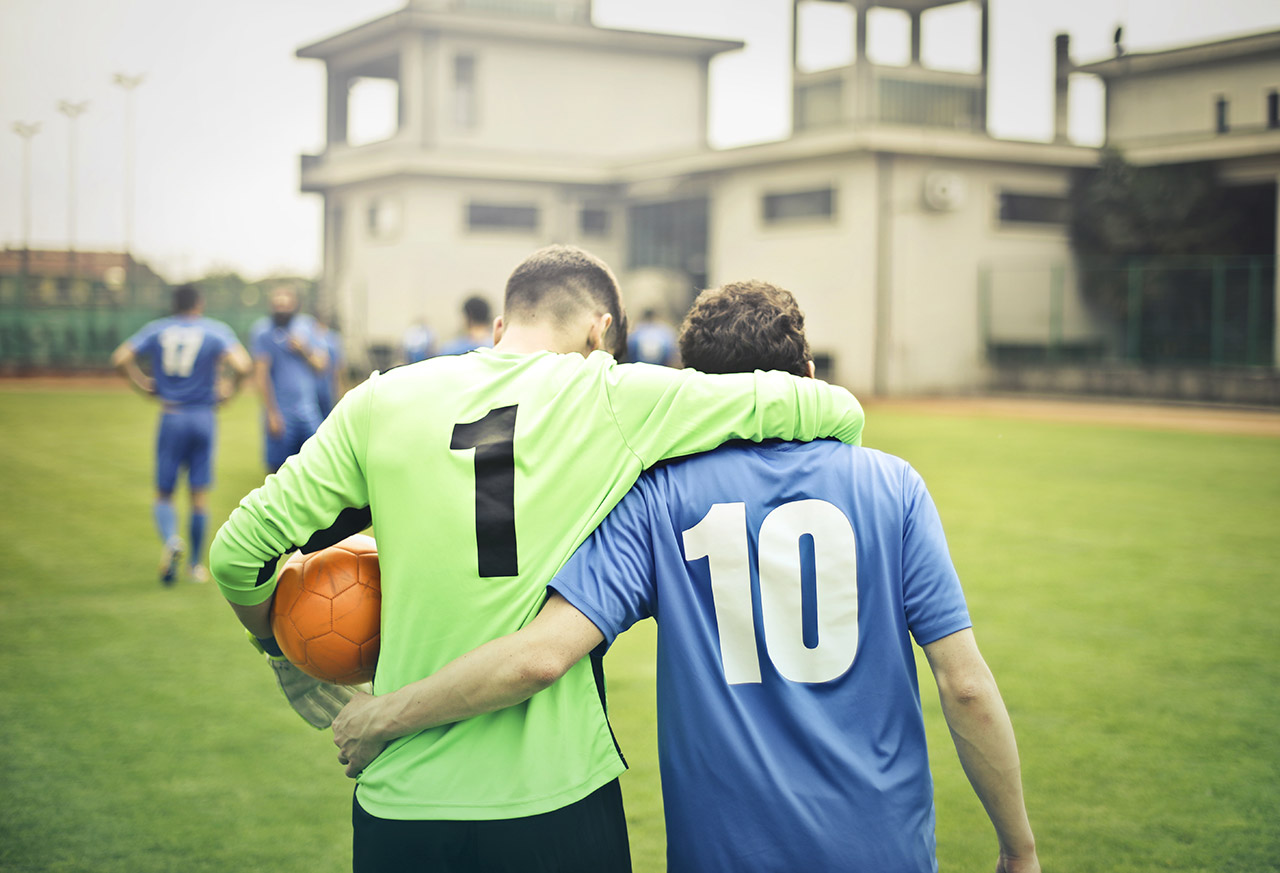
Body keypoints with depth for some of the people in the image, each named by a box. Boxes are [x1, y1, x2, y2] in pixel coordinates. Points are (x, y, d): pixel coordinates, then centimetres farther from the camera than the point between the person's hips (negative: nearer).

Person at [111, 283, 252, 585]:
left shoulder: (155, 330, 5)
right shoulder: (216, 331, -2)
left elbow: (120, 359, -2)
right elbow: (242, 365, -16)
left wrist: (144, 384, 8)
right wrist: (229, 389, 1)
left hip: (170, 418, 1)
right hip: (203, 418, -1)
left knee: (163, 493, 9)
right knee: (199, 493, 9)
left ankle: (170, 539, -20)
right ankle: (195, 565, 15)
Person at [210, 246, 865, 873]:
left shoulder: (381, 401, 2)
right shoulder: (614, 398, -4)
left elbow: (238, 551, 3)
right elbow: (838, 412, -1)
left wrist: (285, 653, 22)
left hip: (400, 802, 3)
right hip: (558, 802, -2)